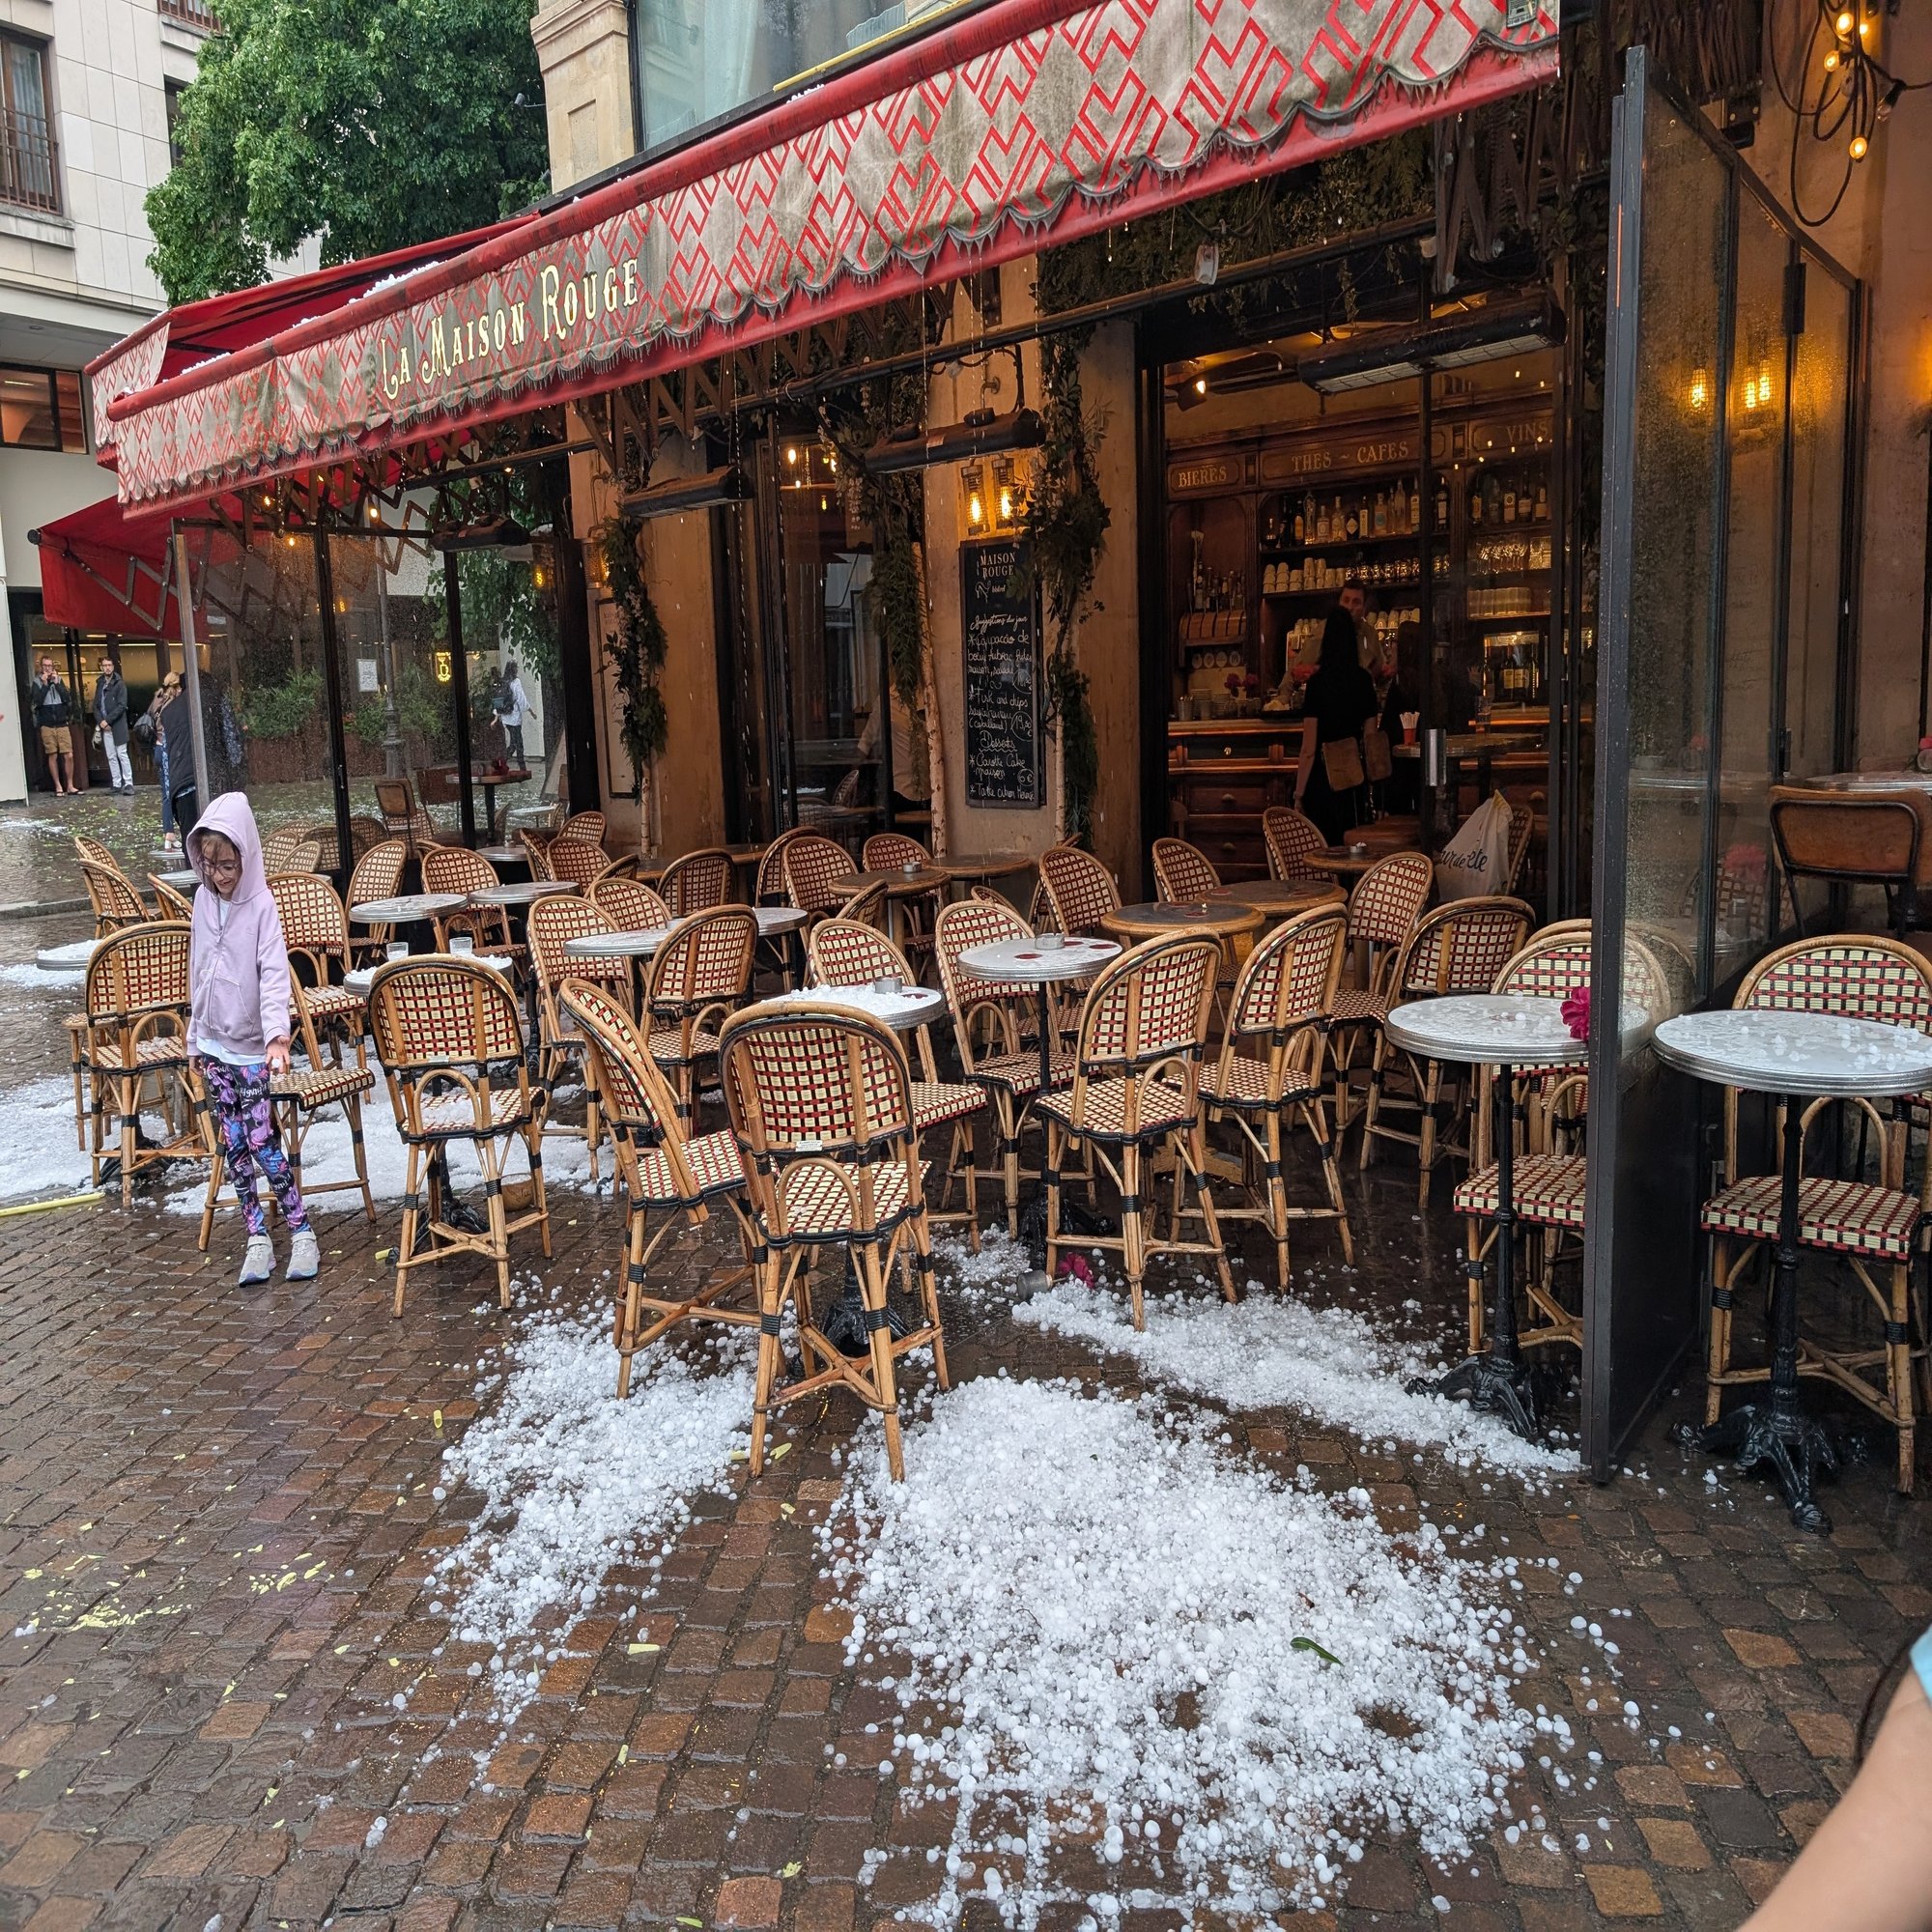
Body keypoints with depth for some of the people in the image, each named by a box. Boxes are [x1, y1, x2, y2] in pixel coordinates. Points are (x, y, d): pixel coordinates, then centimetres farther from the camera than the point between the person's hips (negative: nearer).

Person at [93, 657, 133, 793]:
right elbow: (95, 705, 11)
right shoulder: (99, 684, 13)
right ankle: (116, 784, 7)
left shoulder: (119, 684, -3)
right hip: (104, 726, 5)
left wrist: (108, 720, -15)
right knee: (111, 757, 5)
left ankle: (128, 783, -7)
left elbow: (121, 705, -10)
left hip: (117, 725, -5)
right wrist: (100, 721, -4)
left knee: (122, 755, -7)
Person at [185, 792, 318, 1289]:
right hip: (214, 1045, 6)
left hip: (252, 1047, -6)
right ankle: (258, 1238, 13)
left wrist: (277, 1034, -32)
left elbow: (274, 973, -20)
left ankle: (301, 1233, 3)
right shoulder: (204, 900, 5)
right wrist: (196, 1038, 15)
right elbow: (198, 972, 13)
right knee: (233, 1146, 7)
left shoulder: (260, 904, -13)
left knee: (261, 1141, -7)